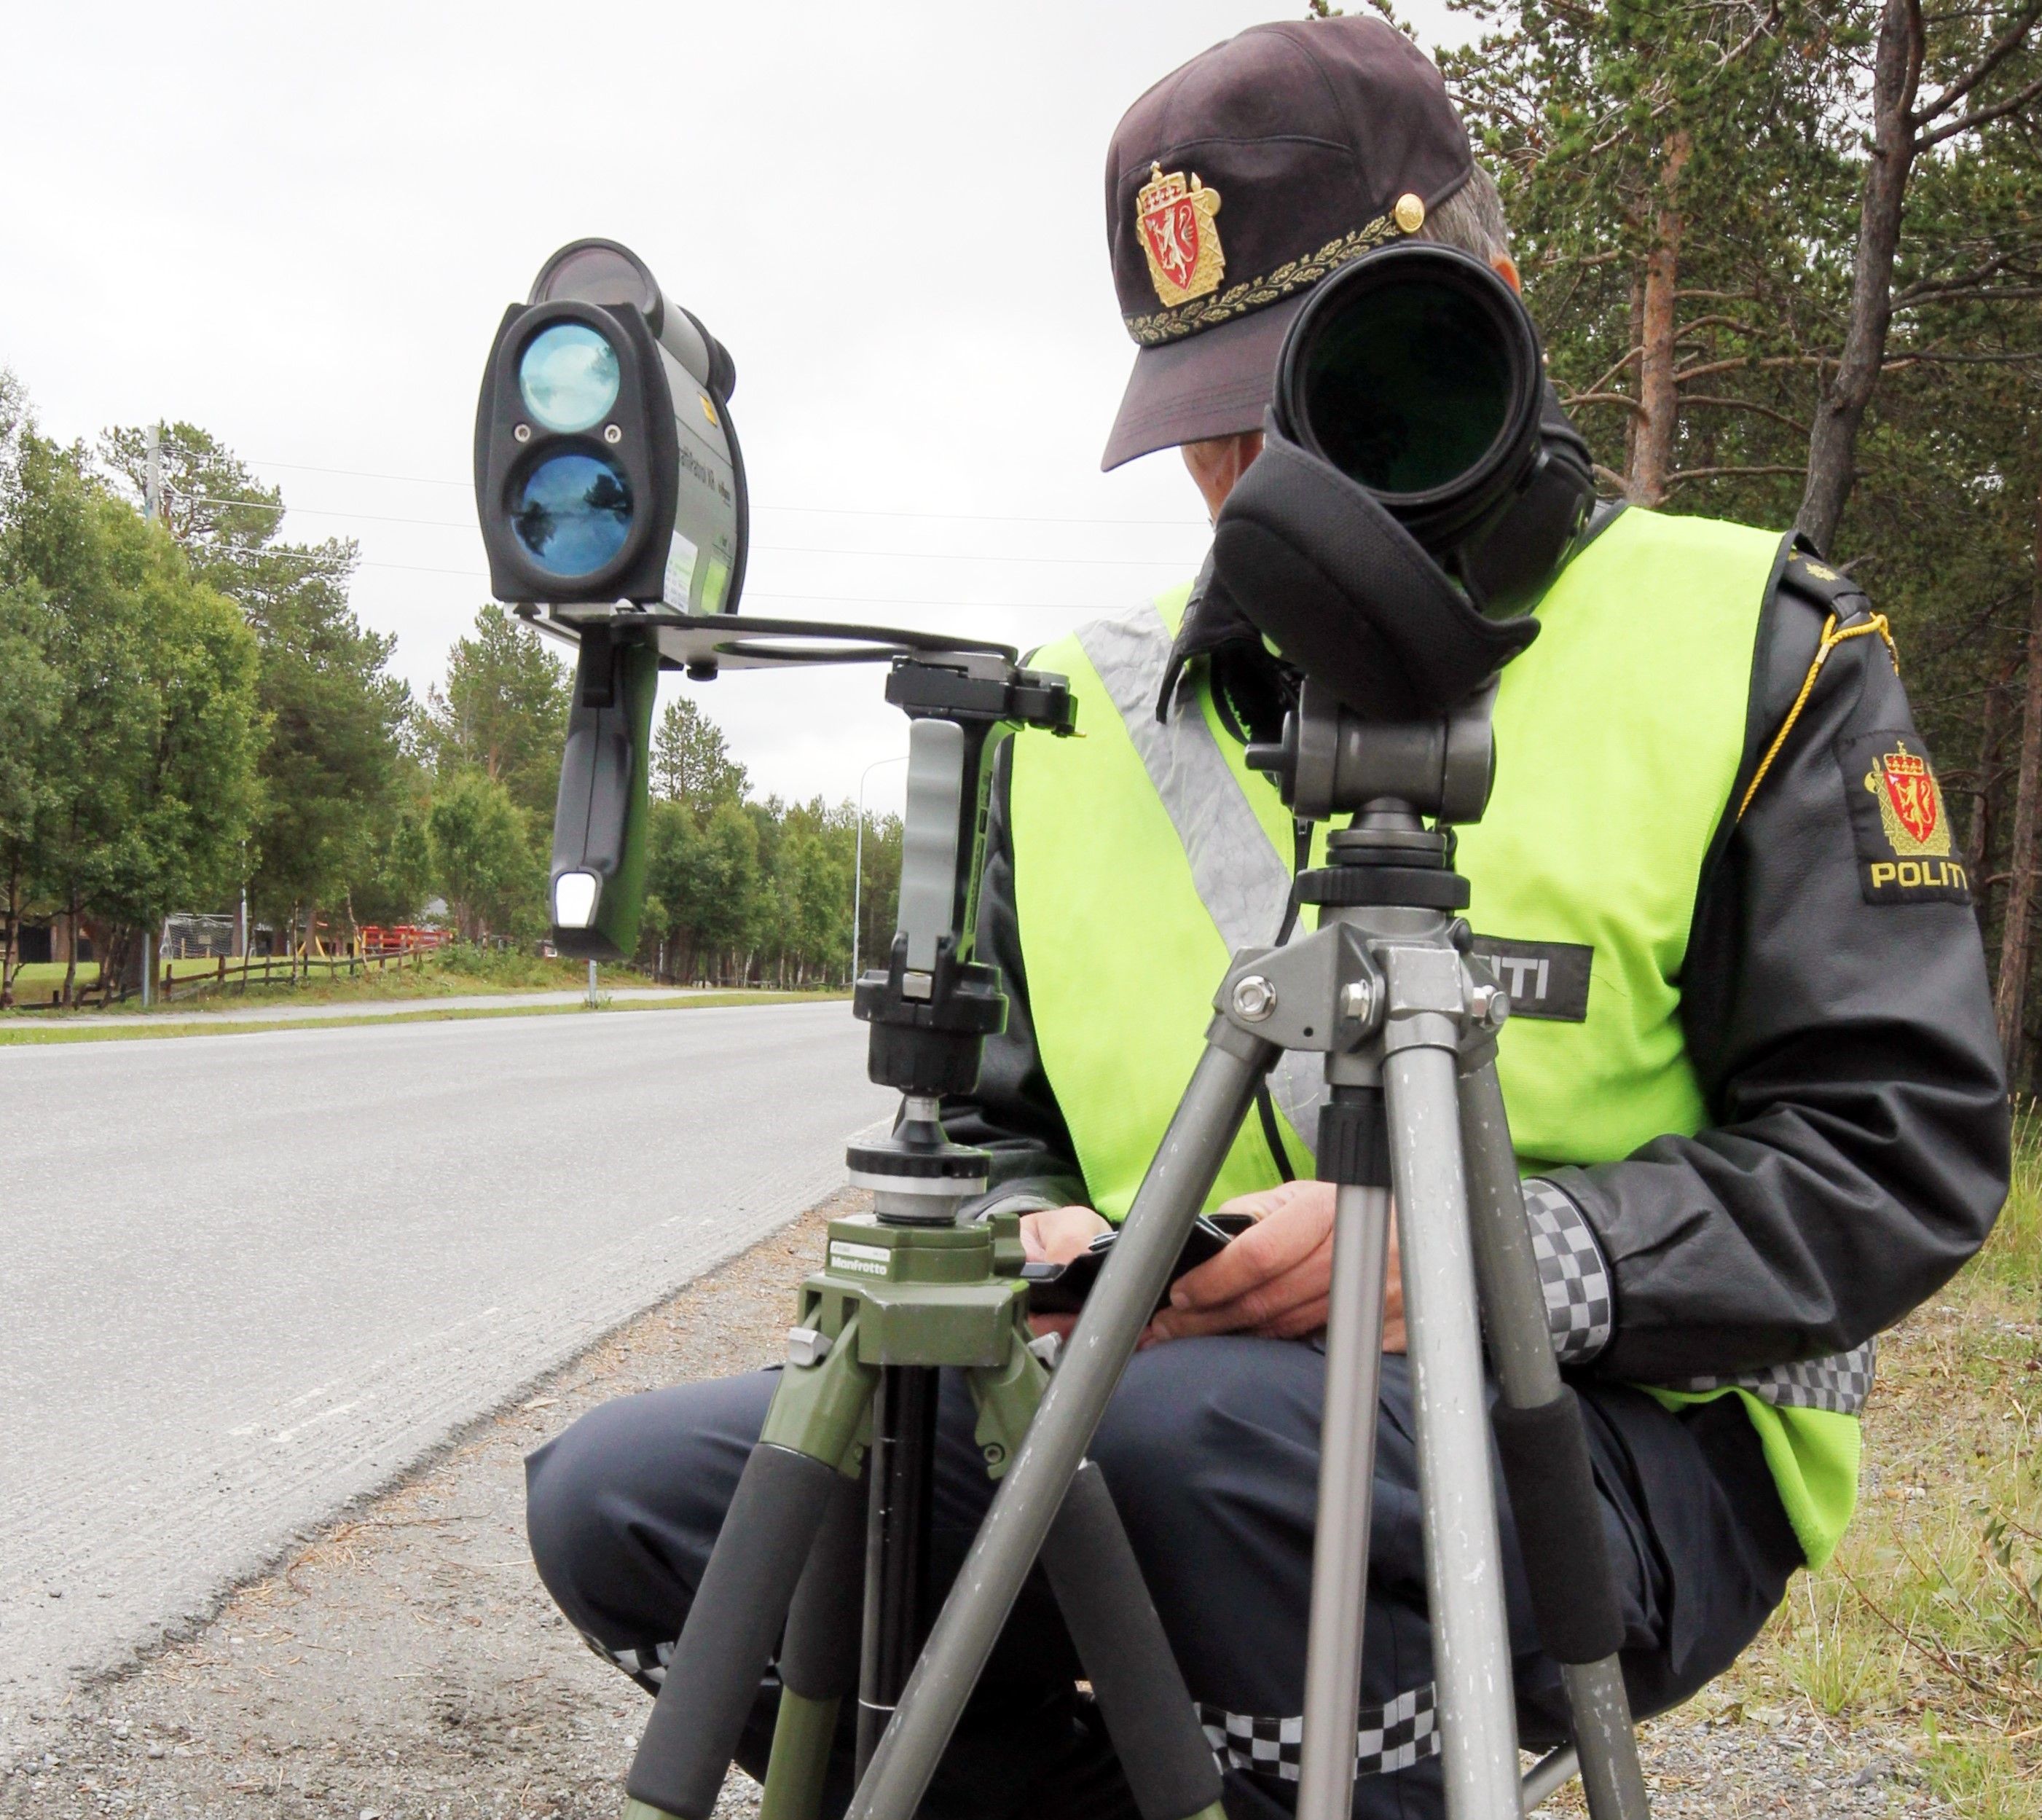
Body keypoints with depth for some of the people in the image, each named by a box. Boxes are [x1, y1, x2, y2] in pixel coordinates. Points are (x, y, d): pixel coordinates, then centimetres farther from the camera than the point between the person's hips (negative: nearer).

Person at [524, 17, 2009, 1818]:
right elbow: (999, 1129, 17)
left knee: (1198, 1421, -37)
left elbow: (1906, 1143, -6)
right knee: (623, 1494, -11)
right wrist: (1037, 1244, -8)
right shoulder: (1077, 717, 11)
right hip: (1143, 1407, 5)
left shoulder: (1741, 649, 0)